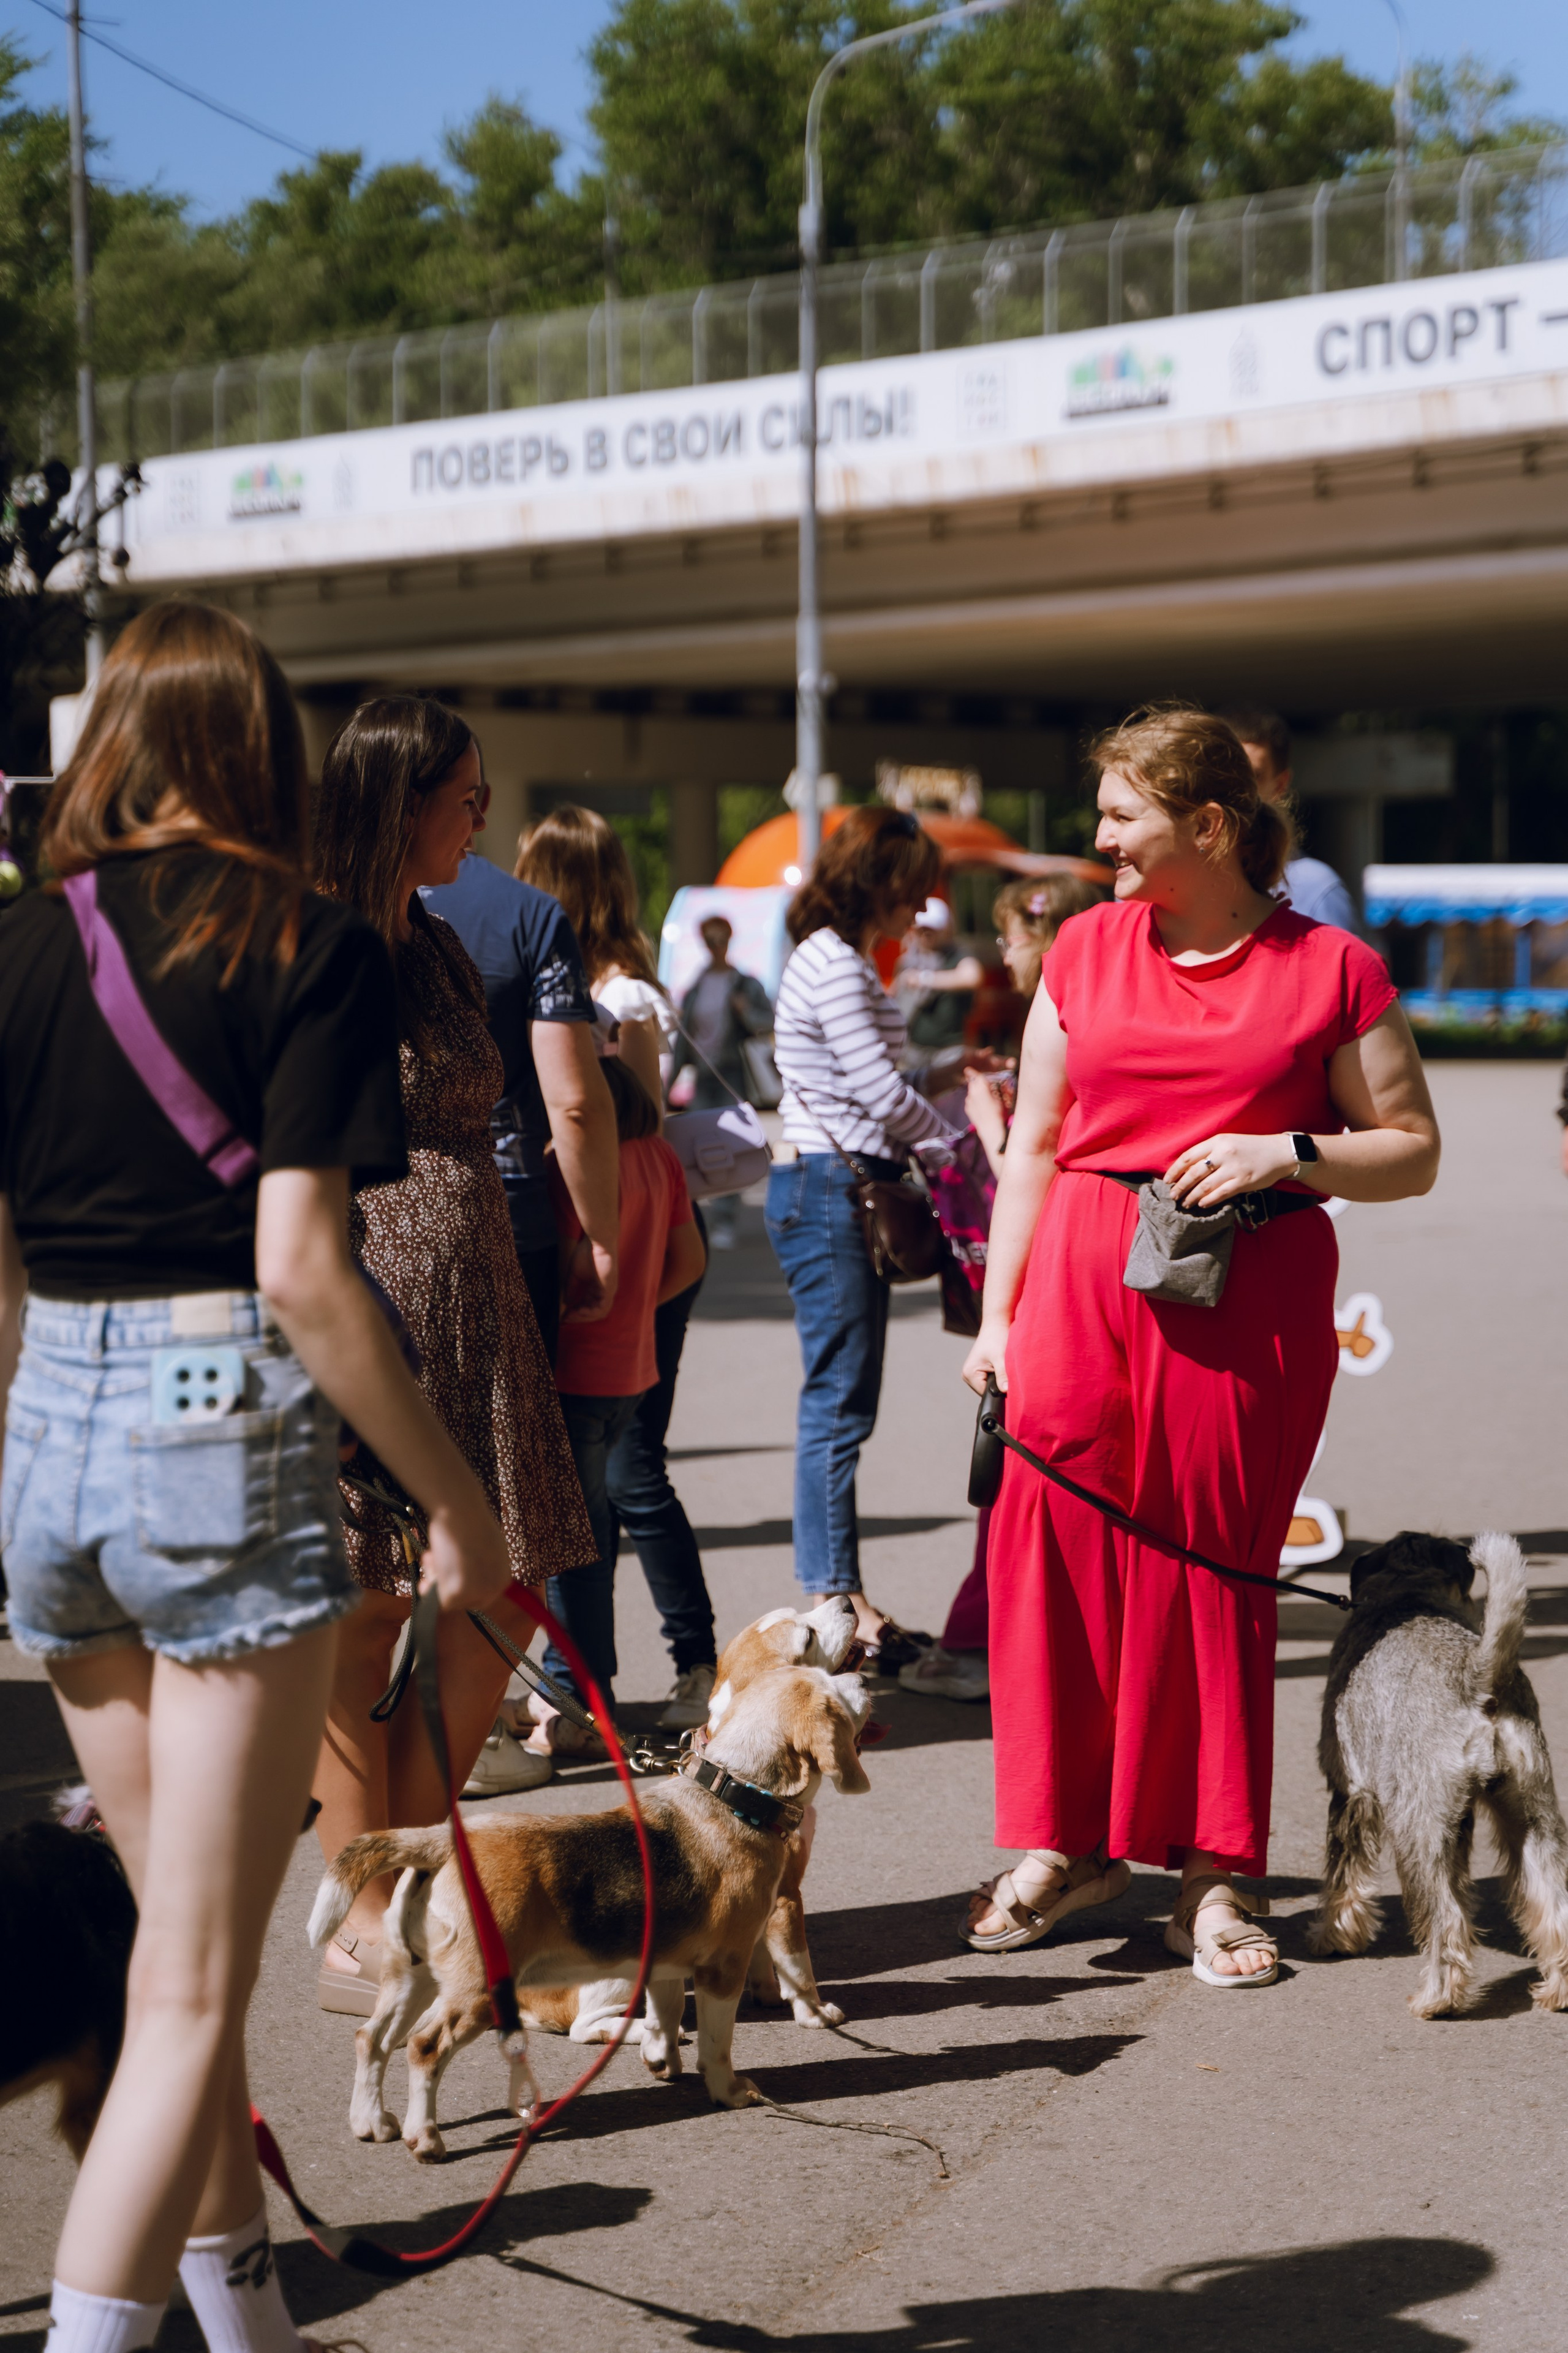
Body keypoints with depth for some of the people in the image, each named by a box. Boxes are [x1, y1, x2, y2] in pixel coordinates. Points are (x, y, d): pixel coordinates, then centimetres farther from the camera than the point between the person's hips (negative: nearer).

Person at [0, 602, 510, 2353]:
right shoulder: (308, 944, -6)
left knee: (171, 1933, 21)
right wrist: (457, 1500, -6)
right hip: (225, 1425, -5)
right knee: (197, 1980, 0)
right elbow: (298, 1270, -14)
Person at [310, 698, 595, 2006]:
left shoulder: (436, 949, 17)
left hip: (471, 1306, 8)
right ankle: (363, 1935, 8)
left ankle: (408, 1887, 20)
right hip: (369, 1298, -8)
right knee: (364, 1617, -2)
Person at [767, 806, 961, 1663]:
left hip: (844, 1192, 10)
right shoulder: (833, 963, -13)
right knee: (839, 1400, -7)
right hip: (828, 1193, -10)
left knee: (841, 1400, 10)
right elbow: (881, 1092, -15)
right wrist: (963, 1138, -2)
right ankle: (836, 1601, -3)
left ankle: (840, 1597, 13)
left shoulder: (841, 960, 19)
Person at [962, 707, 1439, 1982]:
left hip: (1251, 1295, -3)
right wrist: (999, 1315, 6)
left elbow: (1413, 1153, 3)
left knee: (1215, 1572, 1)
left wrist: (1285, 1154, -14)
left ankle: (1210, 1875, 13)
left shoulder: (1333, 968, 0)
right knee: (1059, 1551, 0)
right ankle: (1066, 1840, 17)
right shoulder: (1086, 947, 10)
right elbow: (1034, 1145, 12)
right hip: (1082, 1277, 3)